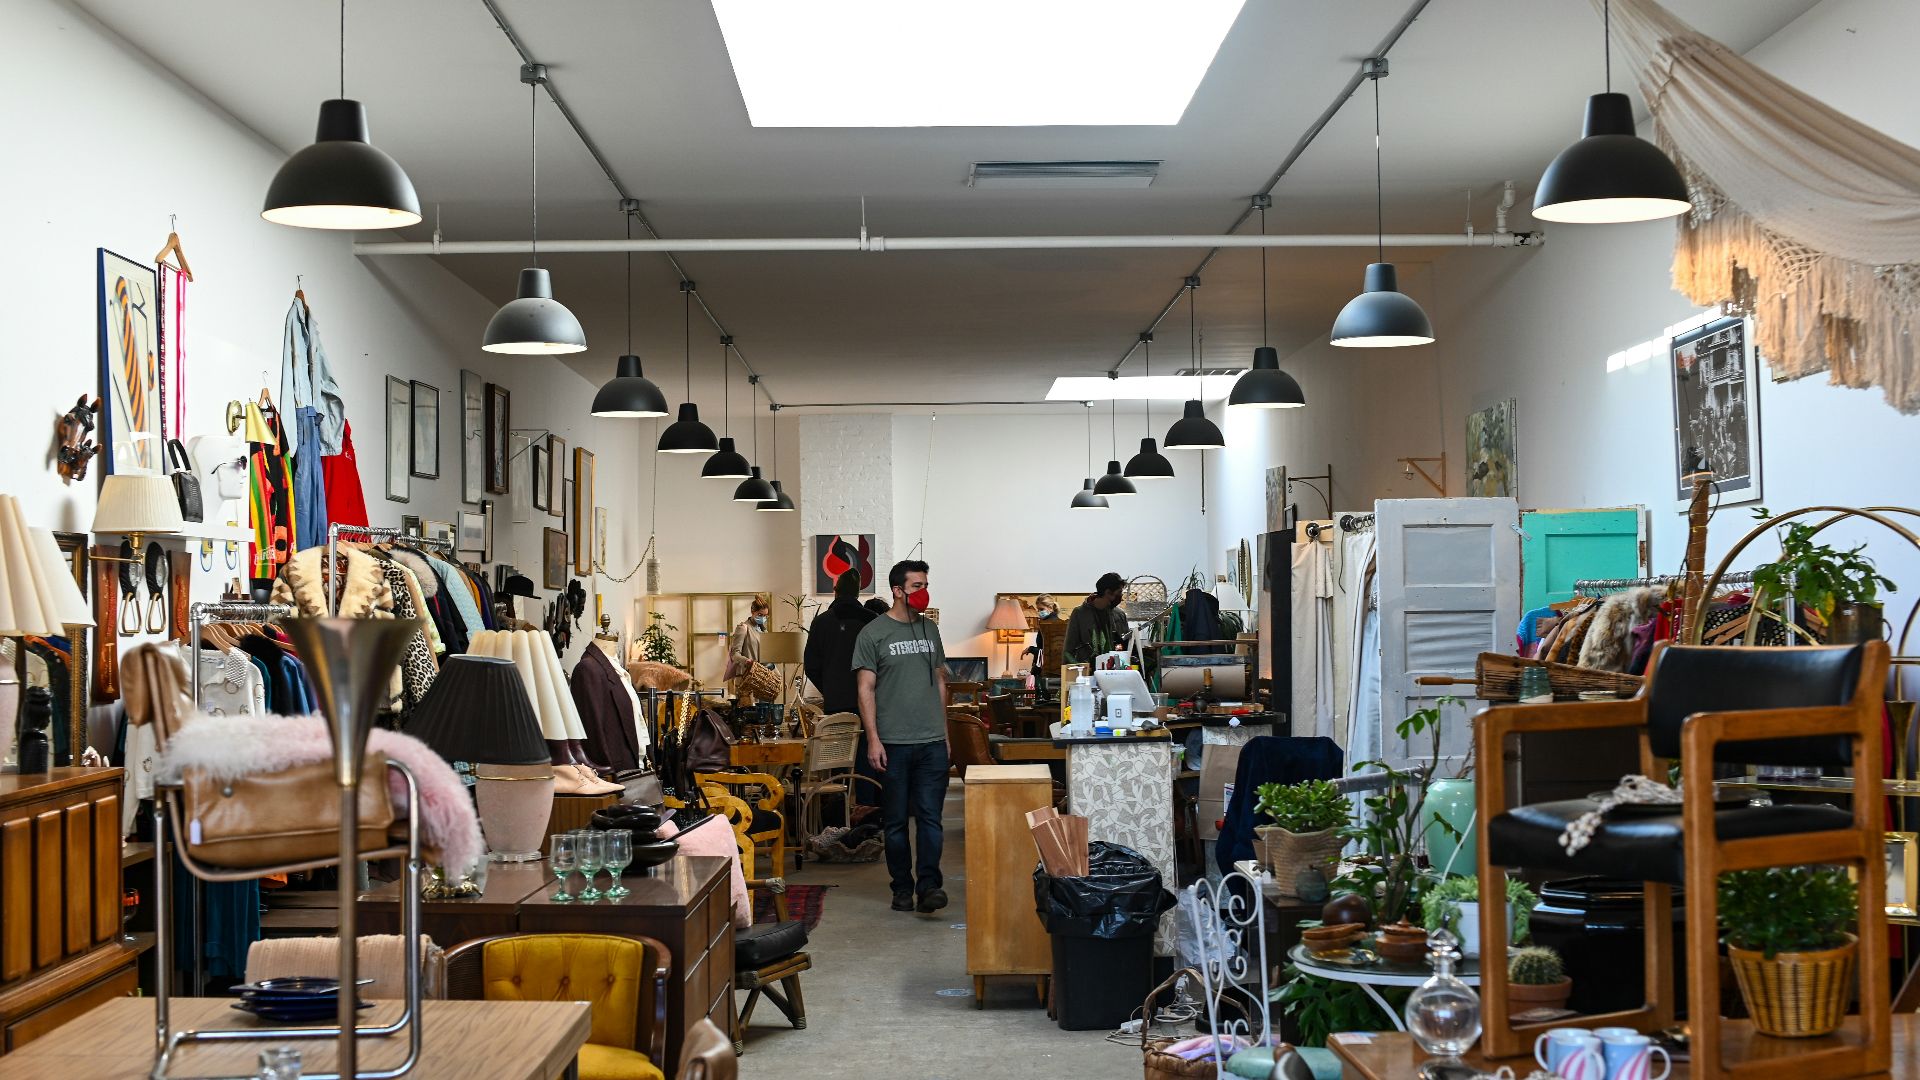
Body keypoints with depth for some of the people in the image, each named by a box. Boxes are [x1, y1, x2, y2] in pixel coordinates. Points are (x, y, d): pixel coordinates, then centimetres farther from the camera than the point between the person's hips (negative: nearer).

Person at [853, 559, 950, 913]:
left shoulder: (930, 629, 13)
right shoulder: (873, 634, -3)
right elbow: (866, 689, -5)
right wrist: (873, 739, -12)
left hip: (932, 742, 3)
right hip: (893, 744, -3)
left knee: (930, 817, -5)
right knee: (896, 821, 5)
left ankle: (929, 885, -9)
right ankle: (902, 889, 13)